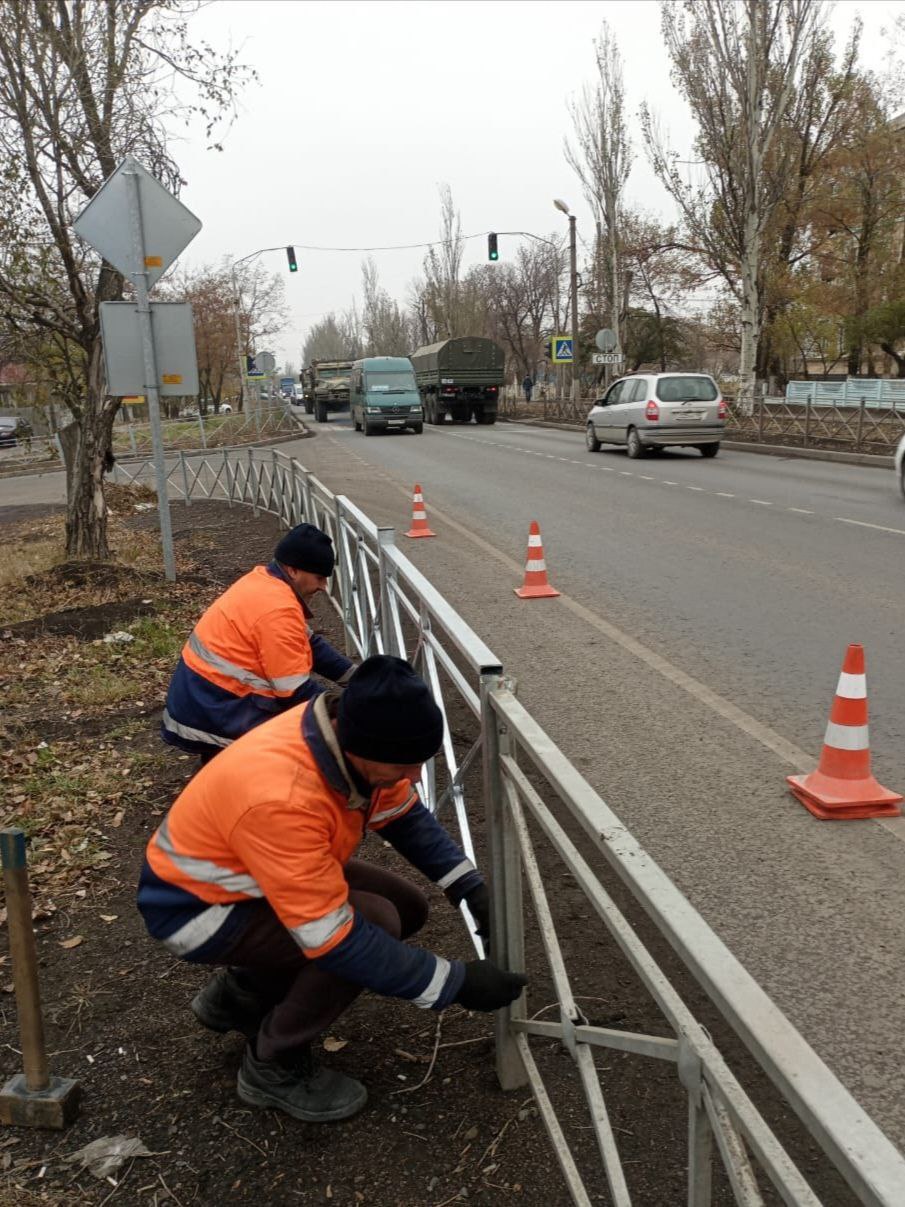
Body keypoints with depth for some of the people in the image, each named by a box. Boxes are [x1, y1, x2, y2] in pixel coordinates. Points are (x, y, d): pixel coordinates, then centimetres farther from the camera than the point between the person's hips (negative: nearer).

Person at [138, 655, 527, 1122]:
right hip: (195, 906, -8)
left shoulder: (350, 734, -17)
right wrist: (456, 982, -28)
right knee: (377, 923, -24)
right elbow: (334, 939, -35)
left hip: (245, 871, 8)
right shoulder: (280, 798, -40)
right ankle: (272, 1064, -1)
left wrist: (471, 887, -12)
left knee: (406, 907, 5)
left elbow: (405, 815, 0)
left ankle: (244, 991, 18)